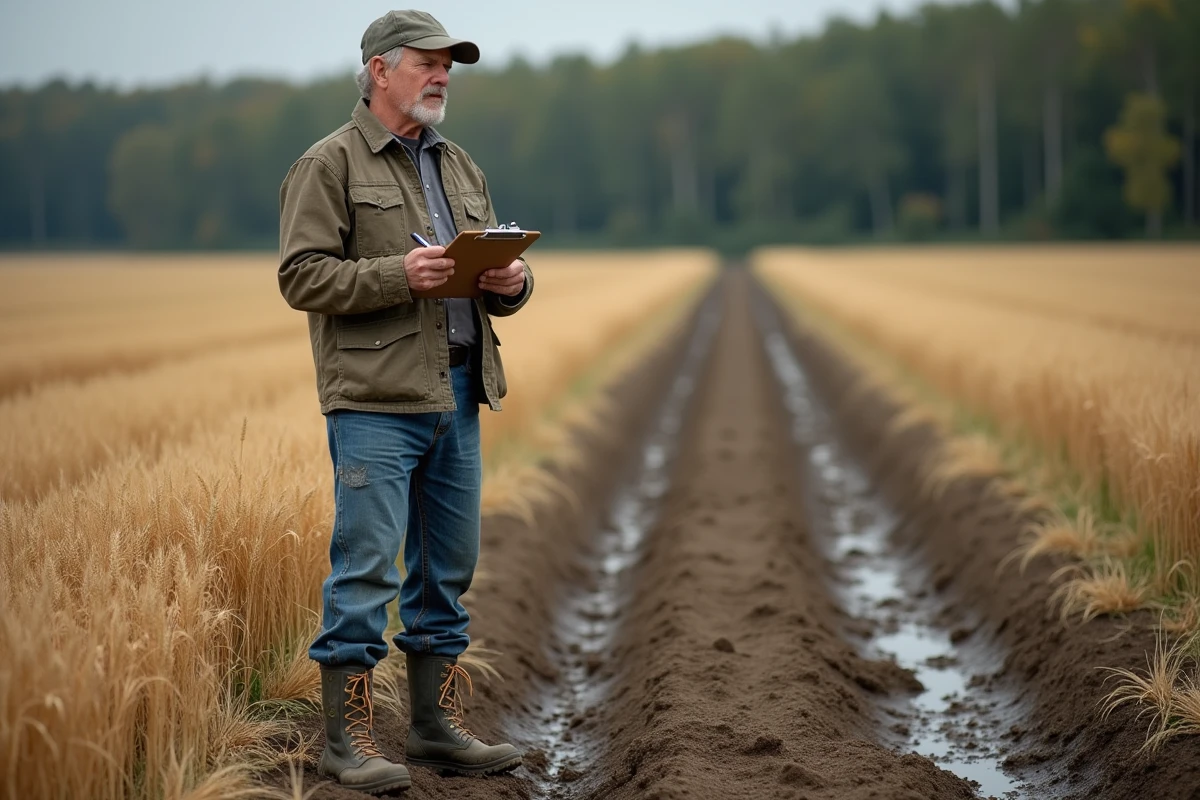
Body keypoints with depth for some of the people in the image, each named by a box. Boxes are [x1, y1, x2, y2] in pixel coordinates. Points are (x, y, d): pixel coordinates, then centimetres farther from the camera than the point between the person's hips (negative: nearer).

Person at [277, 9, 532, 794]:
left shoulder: (461, 168, 19)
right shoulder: (329, 164, -2)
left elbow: (496, 269, 21)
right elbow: (302, 275, -10)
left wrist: (513, 279, -3)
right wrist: (399, 274, -21)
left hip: (459, 396, 7)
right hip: (376, 400, -7)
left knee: (448, 567, 11)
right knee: (366, 567, -6)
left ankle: (439, 724, 21)